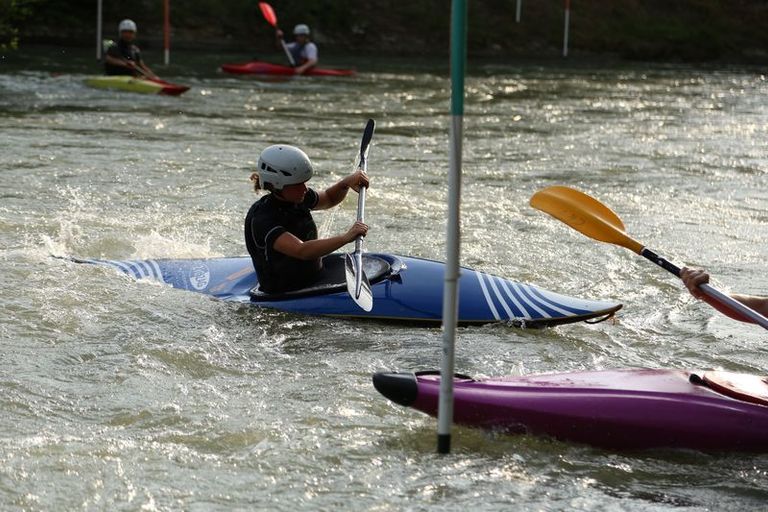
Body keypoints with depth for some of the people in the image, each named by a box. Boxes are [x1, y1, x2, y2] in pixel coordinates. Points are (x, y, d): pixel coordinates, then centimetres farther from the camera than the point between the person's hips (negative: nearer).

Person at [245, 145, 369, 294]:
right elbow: (301, 251, -35)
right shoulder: (261, 219, -23)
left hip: (315, 279, 8)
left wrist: (346, 183, 4)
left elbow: (329, 199, 24)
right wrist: (346, 238, -38)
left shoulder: (298, 200, 2)